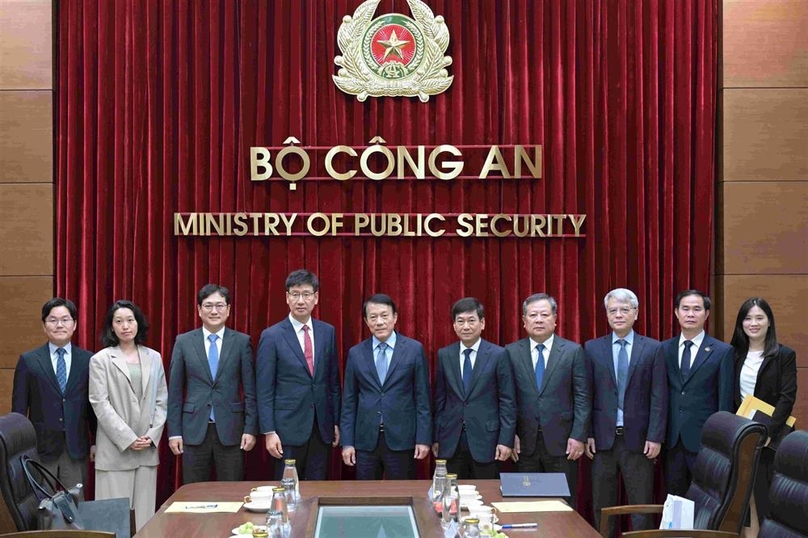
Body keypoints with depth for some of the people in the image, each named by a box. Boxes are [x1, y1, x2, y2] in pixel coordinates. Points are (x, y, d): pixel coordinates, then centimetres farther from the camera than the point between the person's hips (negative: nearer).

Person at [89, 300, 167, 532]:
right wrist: (127, 438, -12)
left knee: (145, 513, 4)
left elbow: (162, 401, 10)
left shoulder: (154, 358, 11)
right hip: (115, 449, -3)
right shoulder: (101, 360, 0)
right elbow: (100, 404, -6)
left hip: (148, 449, 3)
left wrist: (153, 435, -3)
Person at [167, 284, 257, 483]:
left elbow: (250, 390, 2)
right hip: (194, 430, 1)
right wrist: (174, 431, 1)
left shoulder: (242, 342, 3)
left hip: (230, 430, -1)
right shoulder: (183, 342, 4)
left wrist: (251, 429, -3)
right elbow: (175, 391, 5)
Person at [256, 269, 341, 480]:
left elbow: (333, 382, 12)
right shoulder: (271, 336, -4)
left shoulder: (328, 332, 7)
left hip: (322, 428, 3)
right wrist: (269, 432, -10)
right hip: (288, 428, -3)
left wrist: (336, 422, 10)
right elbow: (264, 390, -5)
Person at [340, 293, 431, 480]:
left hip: (401, 438, -2)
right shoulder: (355, 353, 6)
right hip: (365, 439, 2)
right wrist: (347, 442, 2)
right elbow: (349, 401, 7)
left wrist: (423, 438, -4)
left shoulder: (414, 349, 0)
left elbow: (422, 397, 0)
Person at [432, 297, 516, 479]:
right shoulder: (444, 355, 7)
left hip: (485, 440, -2)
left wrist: (506, 440, -8)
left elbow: (507, 401, -2)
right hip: (451, 441, 2)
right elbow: (439, 399, 10)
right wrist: (436, 437, 8)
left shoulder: (498, 355, -2)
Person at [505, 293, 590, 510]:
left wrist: (578, 436, -6)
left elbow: (582, 398, 0)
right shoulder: (512, 352, 5)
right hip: (525, 443, 1)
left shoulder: (573, 351, 2)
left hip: (562, 443, -1)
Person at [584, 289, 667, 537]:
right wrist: (587, 434, -1)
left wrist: (655, 437, -7)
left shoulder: (653, 349, 2)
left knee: (641, 506, 3)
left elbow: (659, 397, -1)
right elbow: (587, 395, 4)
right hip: (603, 437, 1)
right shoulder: (592, 348, 5)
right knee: (602, 506, 9)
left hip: (638, 438, -1)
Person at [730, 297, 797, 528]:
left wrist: (768, 432, -18)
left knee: (768, 496, -1)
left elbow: (787, 397, -10)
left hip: (770, 437, -3)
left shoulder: (784, 355, -4)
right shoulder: (735, 354, 7)